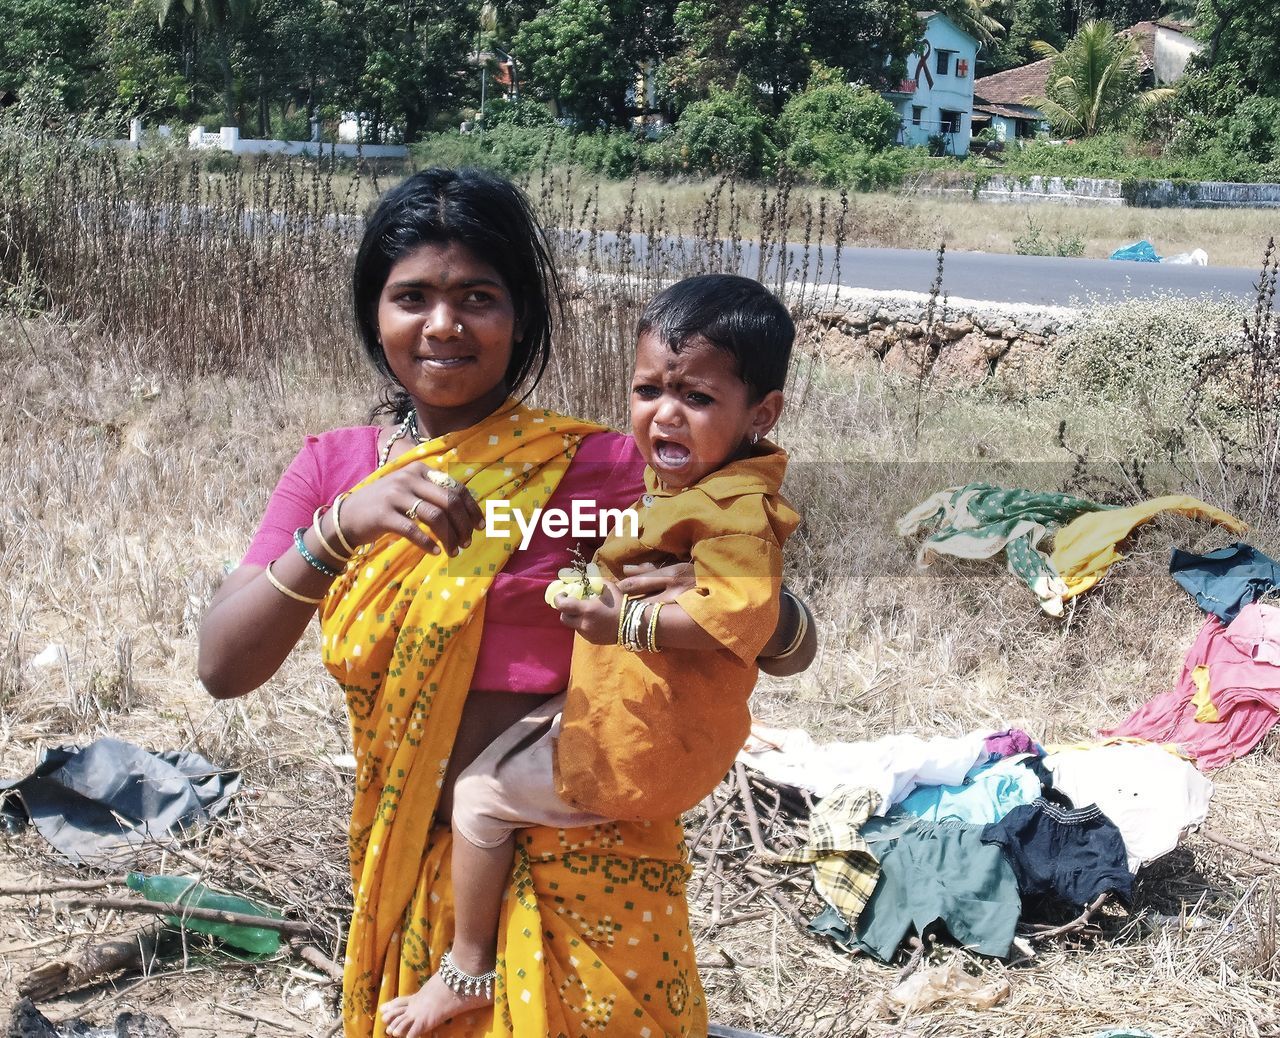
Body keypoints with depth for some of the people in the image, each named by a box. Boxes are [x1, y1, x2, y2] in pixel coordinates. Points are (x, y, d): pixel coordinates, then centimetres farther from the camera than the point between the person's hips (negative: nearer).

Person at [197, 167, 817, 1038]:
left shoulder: (595, 466, -11)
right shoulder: (336, 468, -2)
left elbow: (791, 652, -8)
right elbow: (224, 667, -14)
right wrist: (342, 527, -30)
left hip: (579, 877, -3)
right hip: (410, 876, 3)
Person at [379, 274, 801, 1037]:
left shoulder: (737, 511, -25)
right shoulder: (686, 486, 6)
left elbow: (739, 612, -39)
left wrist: (628, 622, -35)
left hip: (638, 745, -11)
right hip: (646, 721, 11)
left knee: (481, 793, -1)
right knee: (514, 736, 30)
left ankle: (467, 971, 16)